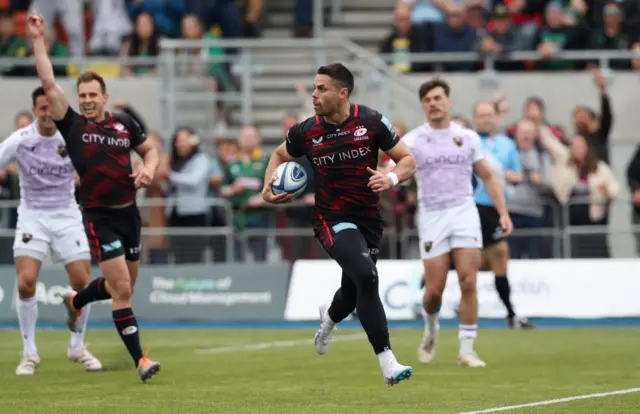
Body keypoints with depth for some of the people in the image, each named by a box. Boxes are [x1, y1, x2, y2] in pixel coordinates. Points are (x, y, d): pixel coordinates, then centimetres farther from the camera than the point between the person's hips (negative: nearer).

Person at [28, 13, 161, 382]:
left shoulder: (125, 124, 4)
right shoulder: (72, 125, -5)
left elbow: (150, 149, 17)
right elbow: (49, 84, -10)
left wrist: (149, 169, -5)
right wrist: (39, 40, -12)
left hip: (129, 212, 5)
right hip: (99, 216, -5)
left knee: (124, 285, 18)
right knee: (121, 288, -12)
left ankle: (76, 301, 47)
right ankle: (140, 359, -10)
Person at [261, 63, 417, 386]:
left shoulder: (371, 122, -7)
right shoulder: (306, 132, -4)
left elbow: (408, 160, 0)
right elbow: (280, 154, 18)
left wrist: (392, 178, -21)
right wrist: (268, 186, 1)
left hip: (368, 219, 2)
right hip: (331, 219, -2)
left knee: (353, 293, 15)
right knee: (366, 276, -27)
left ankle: (329, 317, 57)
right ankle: (387, 362, -25)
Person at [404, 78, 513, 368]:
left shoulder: (468, 137, 7)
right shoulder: (413, 140, 1)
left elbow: (488, 177, 15)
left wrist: (503, 212, 6)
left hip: (464, 214, 1)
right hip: (431, 217, -1)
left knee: (468, 283, -11)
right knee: (434, 289, -2)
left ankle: (466, 350, -3)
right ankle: (431, 329, 31)